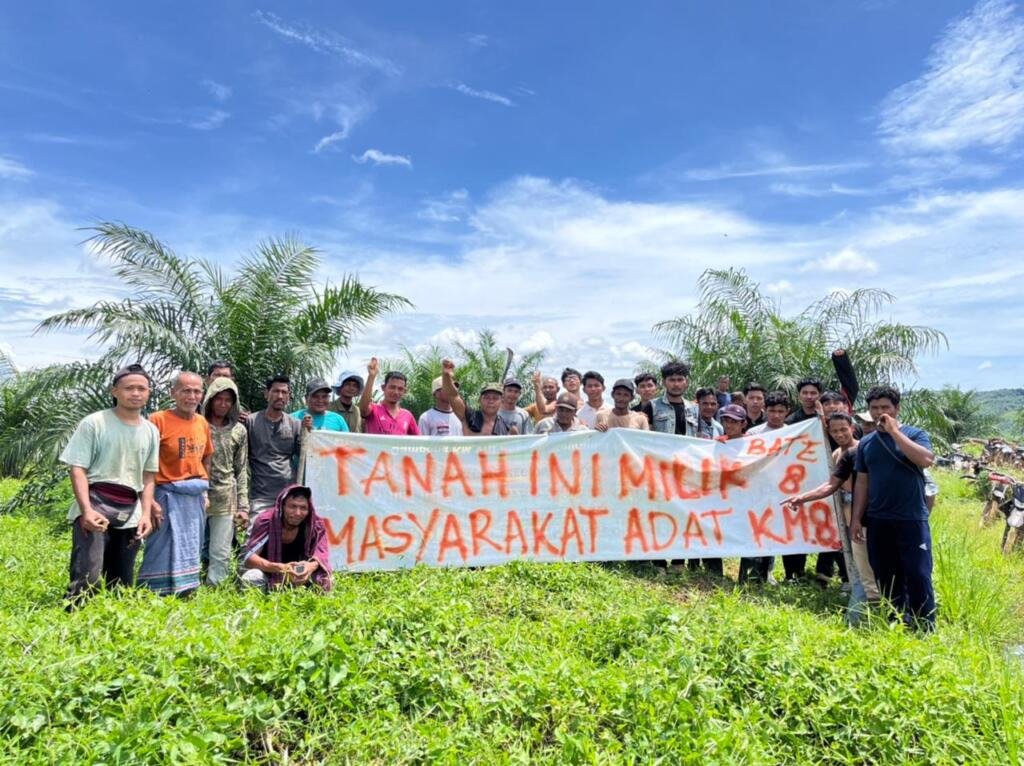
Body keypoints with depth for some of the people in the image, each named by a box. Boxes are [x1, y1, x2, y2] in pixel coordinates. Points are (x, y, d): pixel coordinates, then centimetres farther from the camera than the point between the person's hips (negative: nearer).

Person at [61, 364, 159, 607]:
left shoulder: (151, 431, 12)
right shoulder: (94, 423, -2)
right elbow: (77, 469, -5)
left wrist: (146, 513, 4)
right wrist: (86, 510, -17)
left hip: (130, 513, 5)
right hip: (95, 506, -5)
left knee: (121, 582, 8)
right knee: (87, 576, -19)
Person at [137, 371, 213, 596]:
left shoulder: (203, 423, 7)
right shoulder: (158, 419, -11)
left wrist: (205, 492, 11)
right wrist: (150, 501, -16)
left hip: (196, 497, 6)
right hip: (168, 495, -6)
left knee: (190, 553, 15)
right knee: (164, 554, -2)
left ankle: (186, 594, 27)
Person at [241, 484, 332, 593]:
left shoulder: (316, 525, -15)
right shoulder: (266, 521, -22)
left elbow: (321, 554, -19)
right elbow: (248, 557, -27)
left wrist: (311, 566, -45)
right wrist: (280, 568, -45)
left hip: (297, 577, 1)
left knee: (322, 578, -26)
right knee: (252, 578, -33)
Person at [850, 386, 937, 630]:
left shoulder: (915, 434, -1)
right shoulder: (866, 443, 10)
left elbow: (926, 459, -22)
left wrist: (894, 431, -17)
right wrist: (857, 519, 7)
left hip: (912, 519, -4)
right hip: (878, 522, 4)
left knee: (918, 575, -2)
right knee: (886, 578, 10)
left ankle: (926, 629, 9)